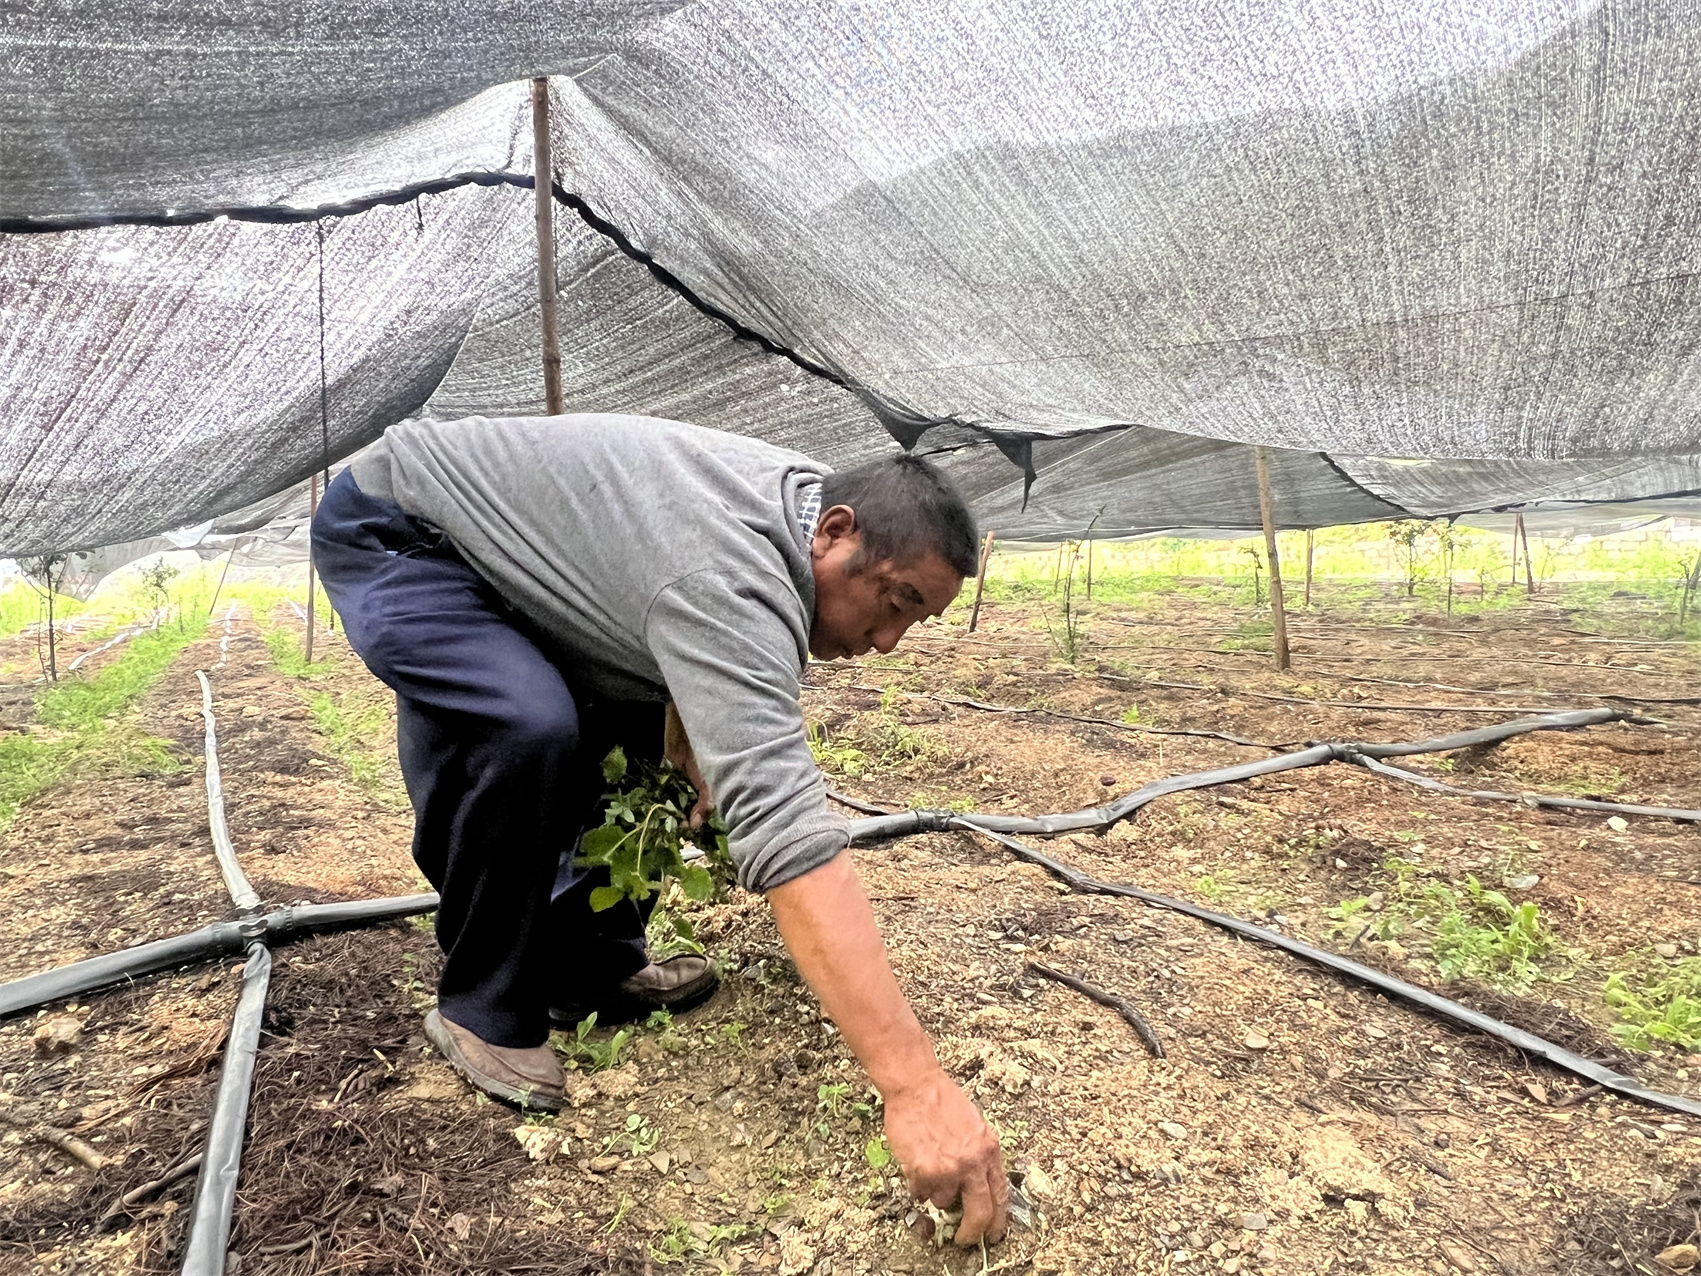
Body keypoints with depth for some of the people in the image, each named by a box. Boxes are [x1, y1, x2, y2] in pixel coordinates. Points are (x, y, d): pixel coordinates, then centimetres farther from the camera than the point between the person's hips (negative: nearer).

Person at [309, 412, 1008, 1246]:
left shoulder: (797, 495, -7)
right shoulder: (729, 579, -37)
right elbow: (783, 827, -46)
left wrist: (702, 771, -5)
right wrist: (916, 1086, -47)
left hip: (495, 546, 9)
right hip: (389, 535, -9)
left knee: (645, 712, 4)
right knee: (526, 727, -32)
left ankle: (591, 966, 15)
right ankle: (482, 1009, -7)